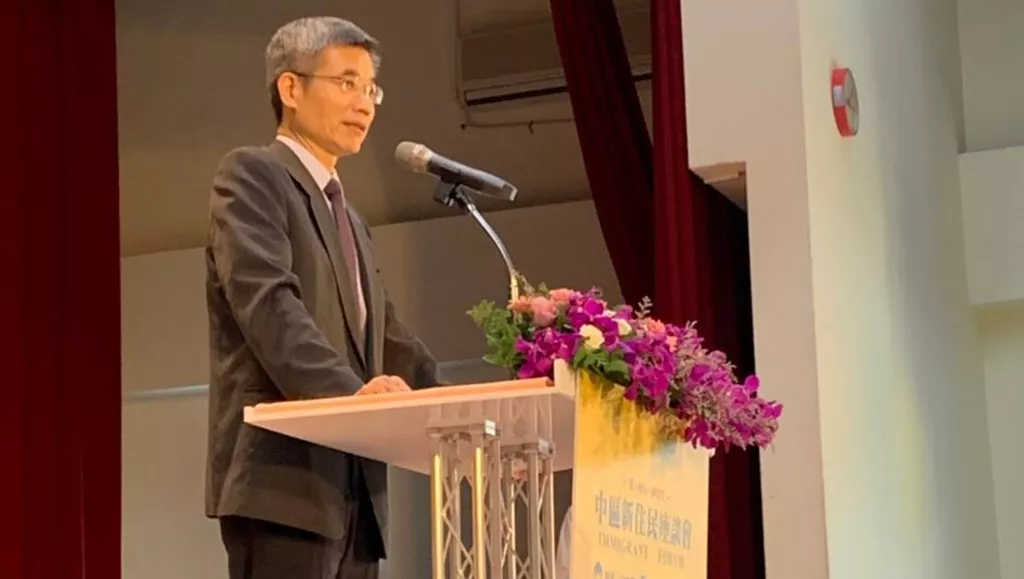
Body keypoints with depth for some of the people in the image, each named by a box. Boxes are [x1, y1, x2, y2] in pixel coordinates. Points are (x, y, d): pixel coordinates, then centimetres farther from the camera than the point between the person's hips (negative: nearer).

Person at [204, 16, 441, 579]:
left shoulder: (350, 221, 28)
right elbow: (266, 301, -15)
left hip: (352, 486, 9)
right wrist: (349, 390, -29)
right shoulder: (252, 174, 0)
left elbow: (392, 345, 26)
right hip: (283, 477, -9)